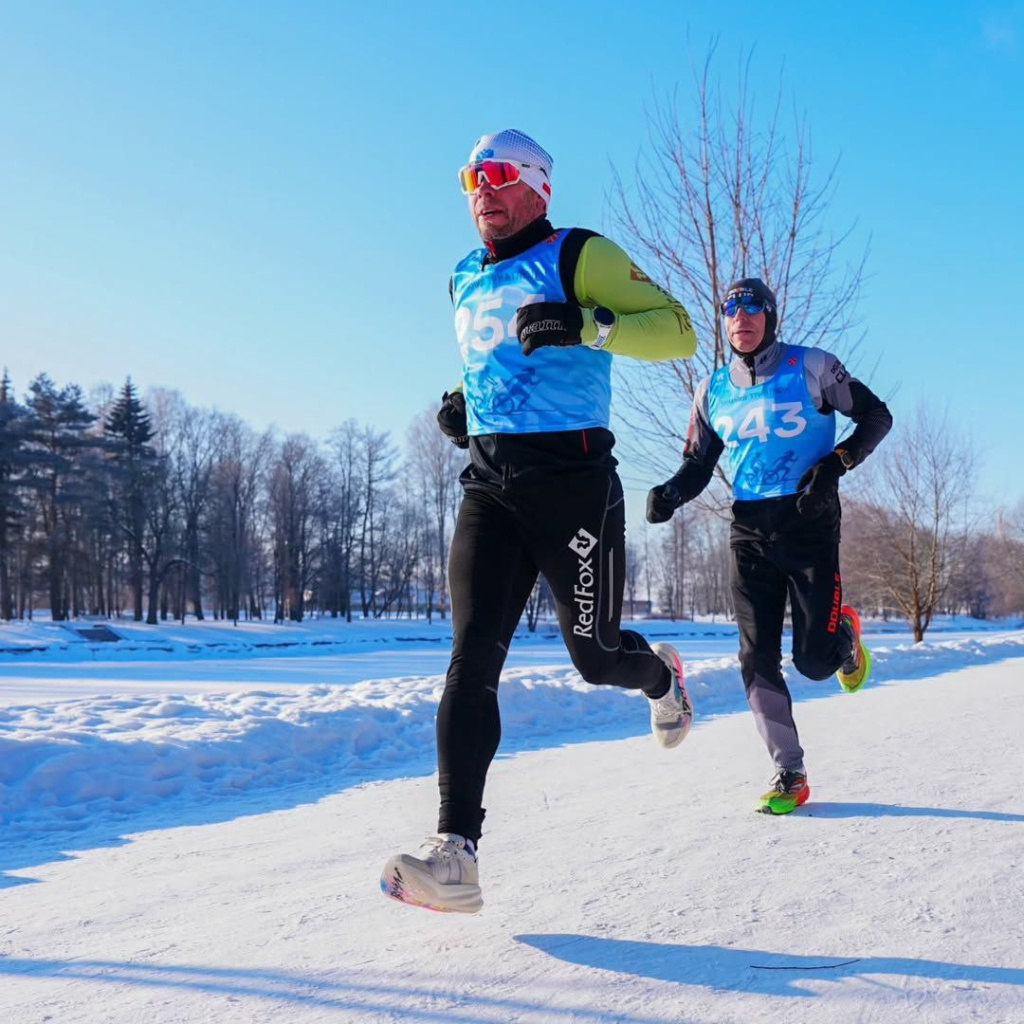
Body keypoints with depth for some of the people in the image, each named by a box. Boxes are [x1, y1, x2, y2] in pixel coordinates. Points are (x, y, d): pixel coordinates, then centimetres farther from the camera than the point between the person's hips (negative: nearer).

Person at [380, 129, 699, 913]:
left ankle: (661, 674, 45)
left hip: (571, 478, -5)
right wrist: (462, 400, 16)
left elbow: (676, 330, -9)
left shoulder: (579, 257, -2)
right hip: (489, 485, 5)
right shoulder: (466, 281, 18)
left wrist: (586, 326, -24)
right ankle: (455, 855, -14)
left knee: (595, 656, 6)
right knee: (473, 656, -11)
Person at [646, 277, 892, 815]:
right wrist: (669, 493, -6)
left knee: (814, 659, -5)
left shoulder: (812, 367, -3)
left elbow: (876, 416, 2)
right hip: (749, 532, 3)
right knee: (757, 660, -4)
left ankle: (846, 636, 33)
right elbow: (698, 464, 15)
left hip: (809, 524, -3)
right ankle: (789, 773, 8)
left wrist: (837, 462, -14)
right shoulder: (712, 390, 8)